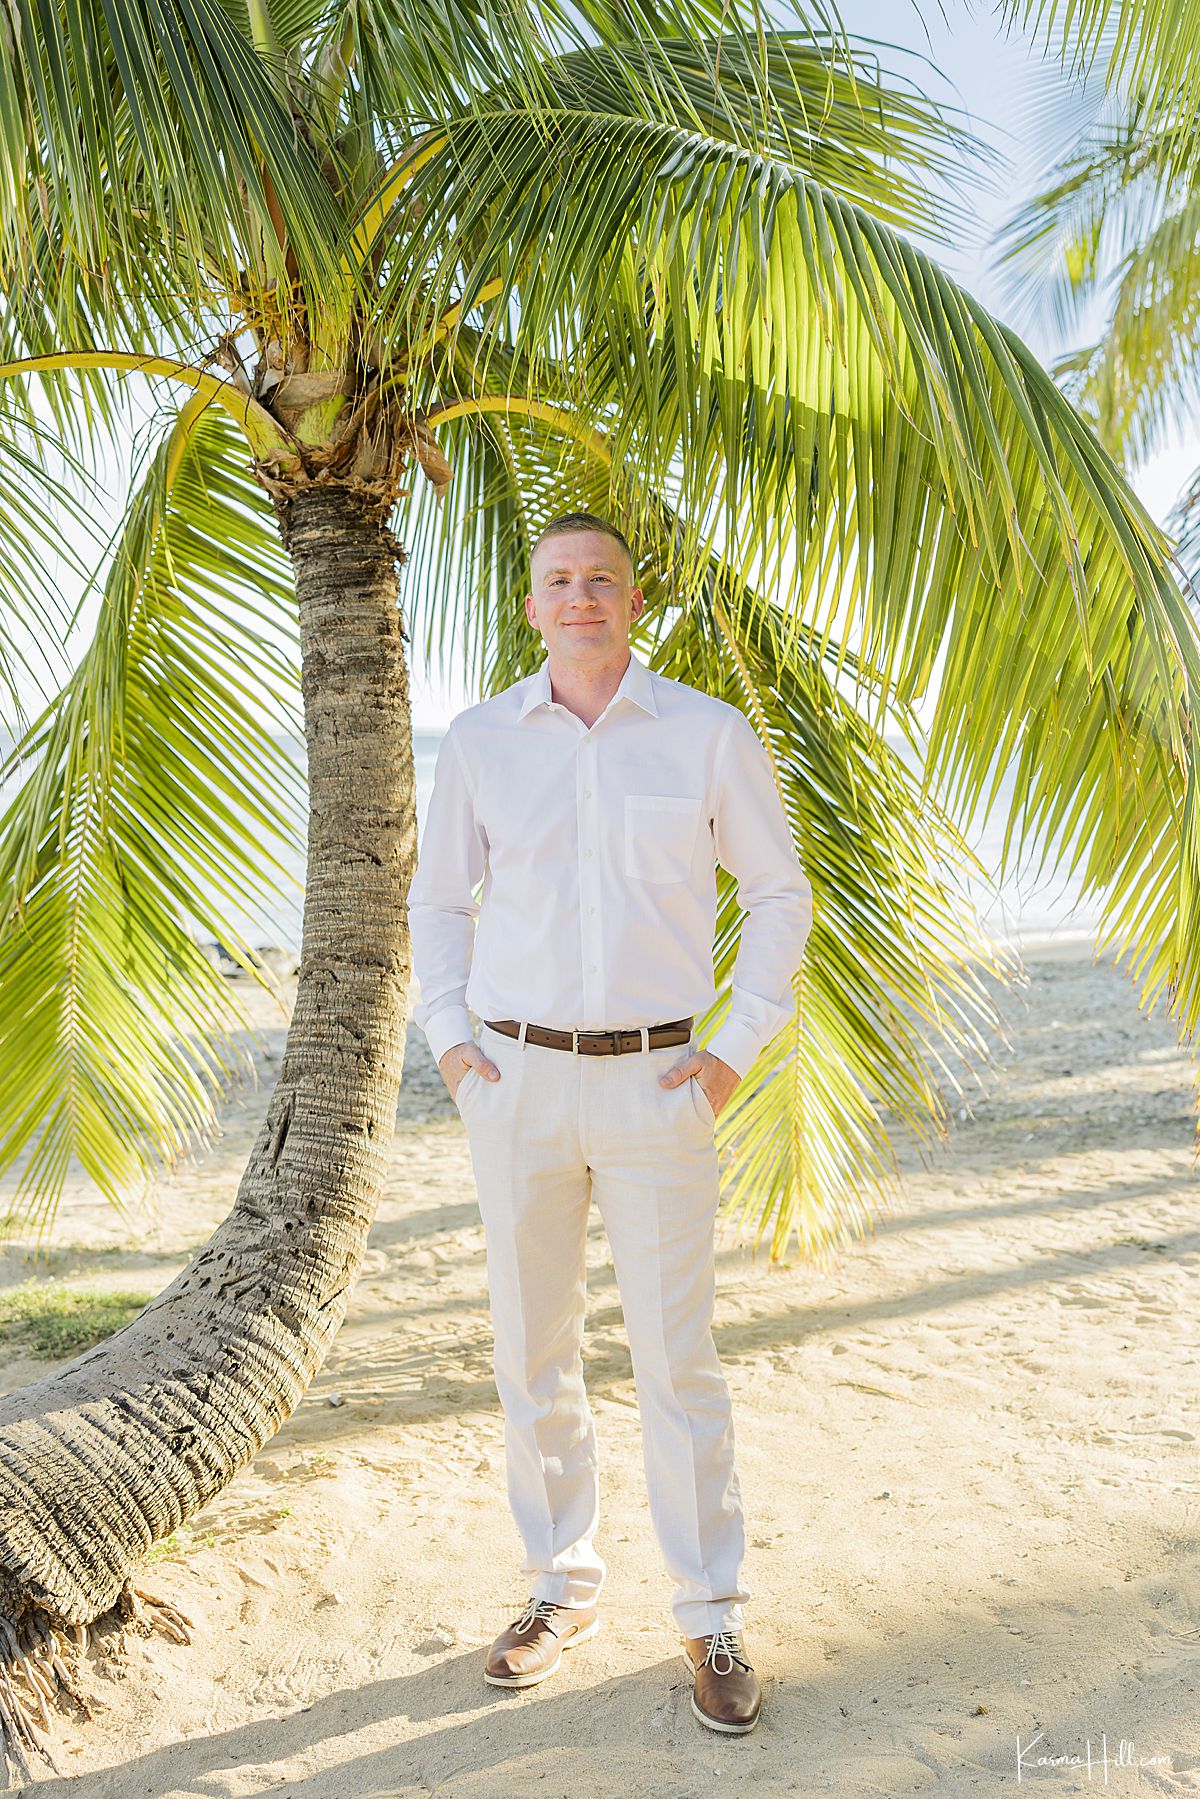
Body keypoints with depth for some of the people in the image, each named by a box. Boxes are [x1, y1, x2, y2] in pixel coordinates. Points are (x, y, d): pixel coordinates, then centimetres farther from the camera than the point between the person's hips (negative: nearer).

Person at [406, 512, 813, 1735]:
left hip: (656, 1082, -2)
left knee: (676, 1359, 3)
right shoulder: (479, 739, 4)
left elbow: (779, 894, 6)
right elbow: (437, 898, 14)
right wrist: (447, 1039, 4)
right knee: (531, 1350, 10)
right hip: (516, 1079, 2)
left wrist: (737, 1049, -1)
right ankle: (562, 1587, 28)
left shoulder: (709, 735, -1)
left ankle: (711, 1620, 19)